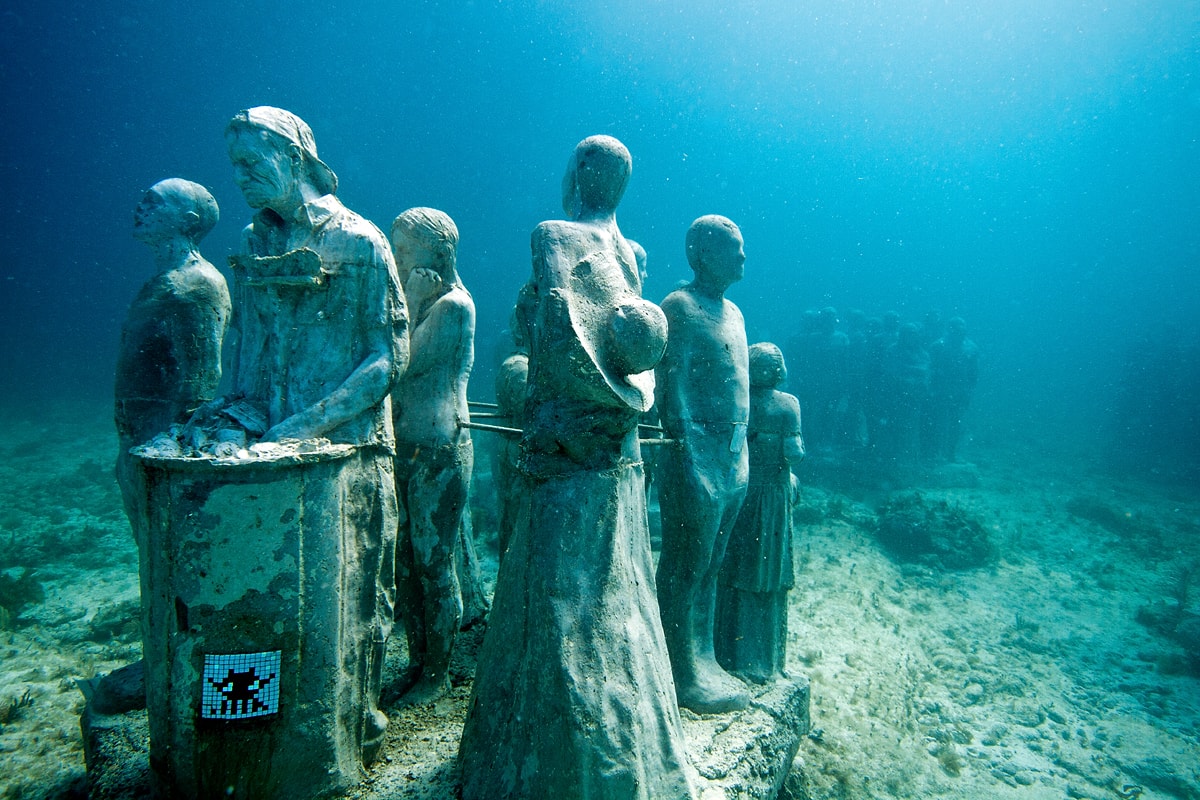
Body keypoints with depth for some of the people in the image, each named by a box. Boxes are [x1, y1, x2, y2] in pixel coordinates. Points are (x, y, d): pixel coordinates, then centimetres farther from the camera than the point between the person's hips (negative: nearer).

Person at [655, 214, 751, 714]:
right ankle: (682, 675, 13)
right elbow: (671, 387, -17)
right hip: (698, 451, -9)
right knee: (685, 566, 1)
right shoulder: (680, 307, -9)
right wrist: (687, 456, -22)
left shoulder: (733, 312, 18)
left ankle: (703, 661, 28)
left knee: (711, 565, 16)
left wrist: (741, 451, 18)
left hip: (735, 452, 9)